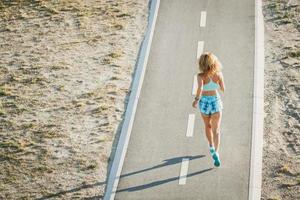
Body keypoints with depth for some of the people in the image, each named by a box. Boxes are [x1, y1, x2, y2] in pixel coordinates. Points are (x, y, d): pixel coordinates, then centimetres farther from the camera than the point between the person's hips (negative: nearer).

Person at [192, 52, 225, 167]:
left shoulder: (201, 76, -17)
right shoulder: (219, 74, -11)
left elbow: (200, 88, -35)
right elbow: (223, 89, 2)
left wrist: (196, 99, -20)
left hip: (204, 102, 0)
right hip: (216, 102, 0)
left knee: (208, 125, 27)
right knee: (216, 130, -1)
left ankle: (212, 147, 45)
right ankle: (215, 152, -21)